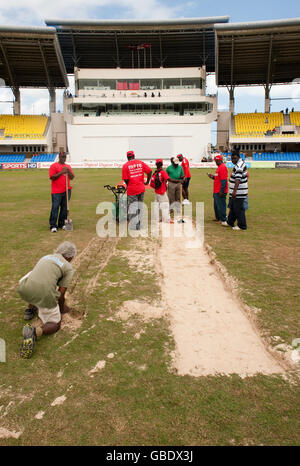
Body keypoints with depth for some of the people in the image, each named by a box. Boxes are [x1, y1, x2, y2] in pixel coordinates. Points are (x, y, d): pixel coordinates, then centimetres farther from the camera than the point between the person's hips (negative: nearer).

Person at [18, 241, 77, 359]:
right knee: (55, 325, 15)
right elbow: (61, 293, 6)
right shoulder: (68, 268, 10)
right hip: (44, 295, -5)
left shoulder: (46, 257, 27)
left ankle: (30, 308, 33)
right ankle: (35, 332, -17)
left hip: (24, 290, 5)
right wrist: (62, 309, 27)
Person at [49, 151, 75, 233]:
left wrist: (68, 171, -7)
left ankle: (62, 224, 18)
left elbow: (72, 177, 11)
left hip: (67, 191, 5)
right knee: (55, 208, -7)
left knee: (64, 208, 8)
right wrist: (61, 172, -16)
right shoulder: (54, 166, 0)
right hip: (56, 192, -5)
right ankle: (53, 226, -5)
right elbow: (52, 177, -9)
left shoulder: (68, 166, 16)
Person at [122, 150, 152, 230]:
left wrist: (128, 185, 10)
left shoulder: (125, 165, -7)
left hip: (132, 189, -4)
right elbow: (149, 171, -4)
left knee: (132, 207, 4)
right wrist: (147, 182, 6)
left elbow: (125, 179, -10)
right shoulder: (141, 163, 3)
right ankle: (139, 225, 22)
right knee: (140, 207, 14)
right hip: (141, 188, 4)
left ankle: (133, 226, 6)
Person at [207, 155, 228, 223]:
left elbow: (224, 180, -21)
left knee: (221, 206, -5)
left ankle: (223, 220, 3)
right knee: (216, 205, 17)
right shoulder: (219, 167, 17)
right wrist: (213, 177, 8)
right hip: (216, 191, 10)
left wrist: (221, 191, -24)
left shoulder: (223, 167, -15)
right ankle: (218, 218, 28)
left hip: (220, 192, -10)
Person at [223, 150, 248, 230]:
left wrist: (235, 191, -42)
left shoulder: (239, 166, -20)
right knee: (232, 207, 21)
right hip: (236, 192, 11)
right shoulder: (241, 163, 13)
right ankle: (230, 222, 35)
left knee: (238, 209, -3)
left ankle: (242, 226, 6)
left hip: (239, 193, -11)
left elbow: (238, 179, -33)